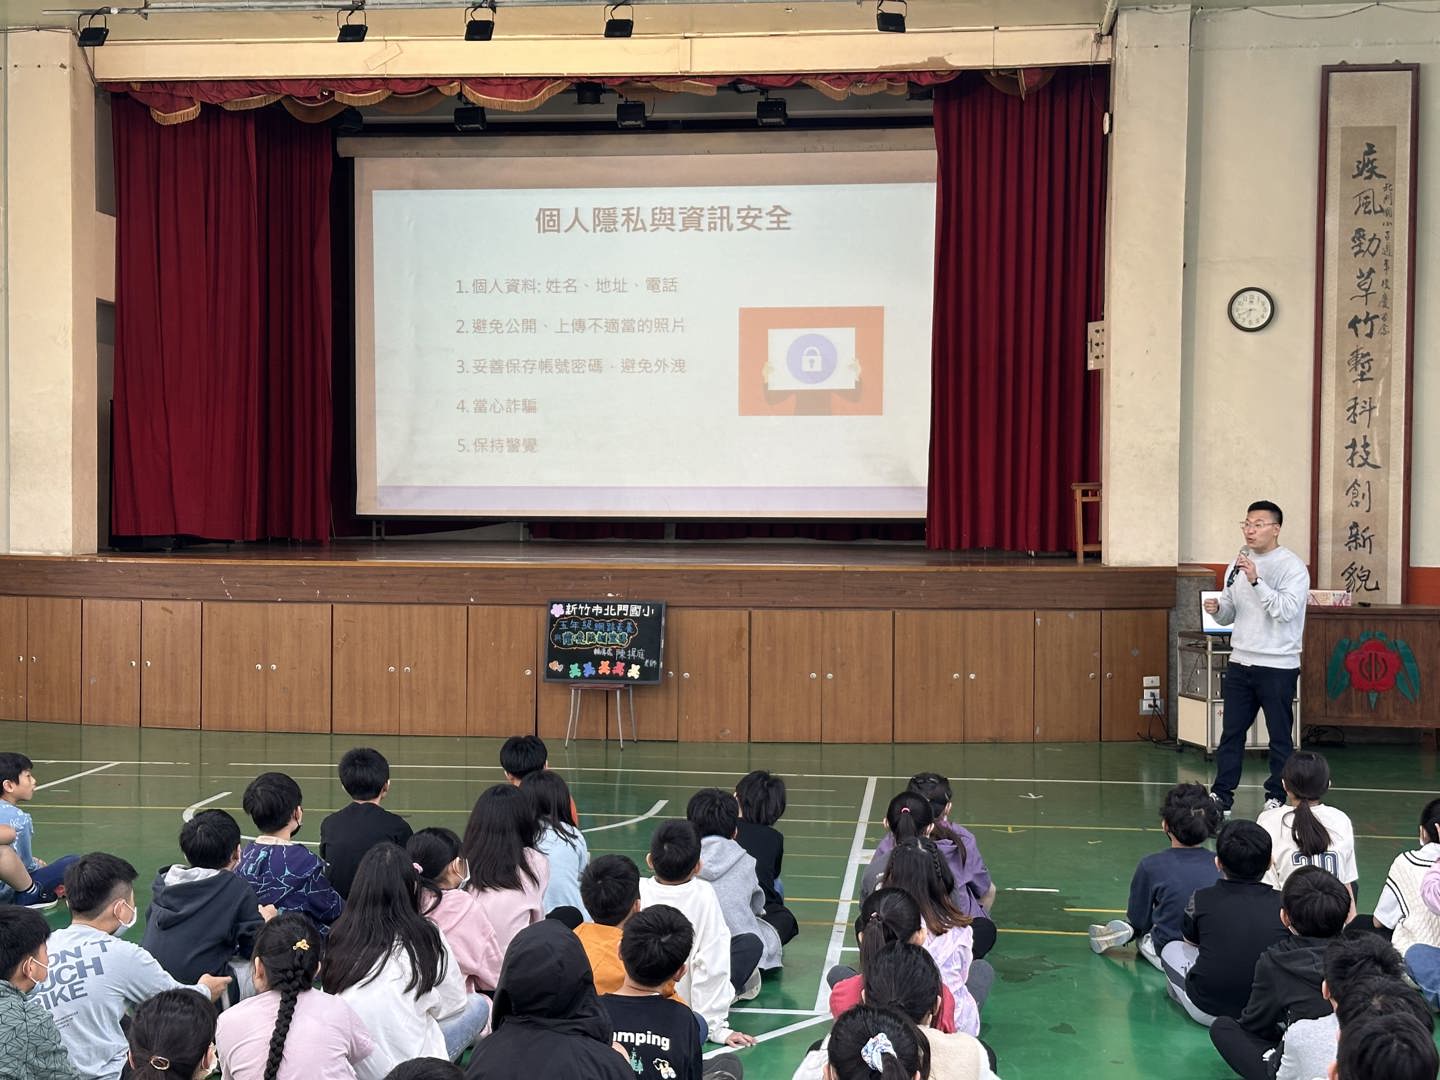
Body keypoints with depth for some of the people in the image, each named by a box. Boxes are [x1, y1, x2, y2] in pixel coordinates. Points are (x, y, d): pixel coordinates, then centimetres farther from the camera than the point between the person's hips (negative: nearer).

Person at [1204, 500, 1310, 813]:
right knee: (1231, 732, 8)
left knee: (1280, 735, 3)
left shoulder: (1292, 566, -9)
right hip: (1240, 661, 6)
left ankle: (1276, 796, 12)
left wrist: (1256, 580, -27)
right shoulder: (1238, 563, 10)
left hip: (1278, 666, -6)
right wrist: (1217, 609, -7)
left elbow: (1286, 610, -21)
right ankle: (1222, 793, 15)